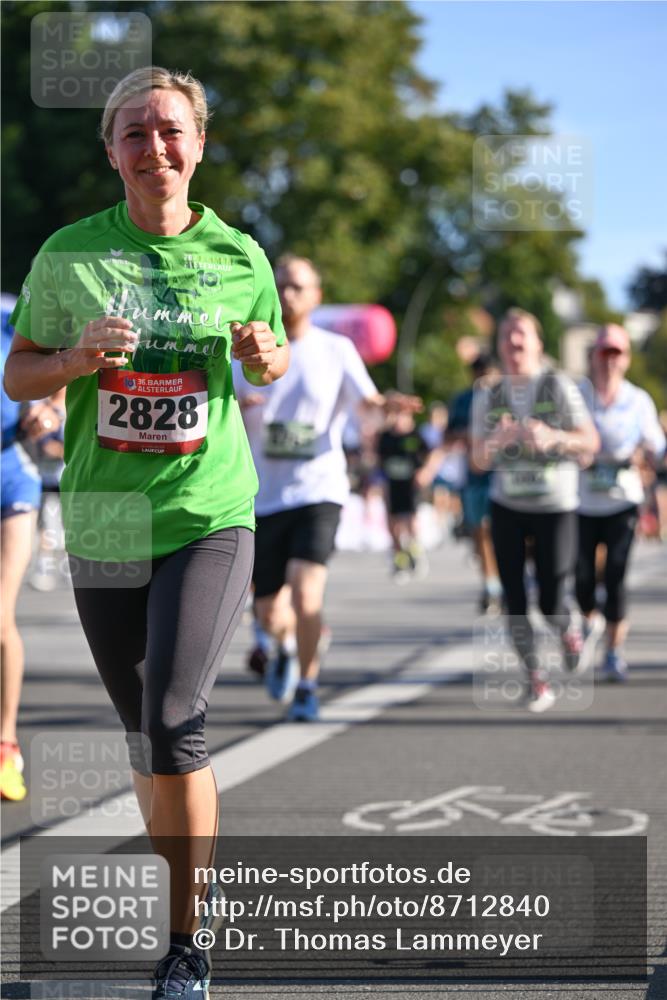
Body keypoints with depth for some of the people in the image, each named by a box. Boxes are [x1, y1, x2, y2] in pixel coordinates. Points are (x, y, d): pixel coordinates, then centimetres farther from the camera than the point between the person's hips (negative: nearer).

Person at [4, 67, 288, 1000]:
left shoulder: (237, 256, 2)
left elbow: (274, 354, 18)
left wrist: (264, 355, -5)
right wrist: (78, 357, -14)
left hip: (210, 514, -2)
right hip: (104, 523, 2)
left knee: (174, 721, -18)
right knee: (145, 735, 11)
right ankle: (180, 883, 34)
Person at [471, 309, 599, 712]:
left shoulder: (559, 386, -5)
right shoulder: (488, 397, 3)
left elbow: (591, 441, -6)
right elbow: (479, 459, 3)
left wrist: (553, 437, -24)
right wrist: (497, 441, -19)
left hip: (556, 508, -2)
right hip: (507, 507, 2)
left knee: (551, 604, -6)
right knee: (515, 600, -4)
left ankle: (570, 630, 30)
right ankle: (537, 679, 11)